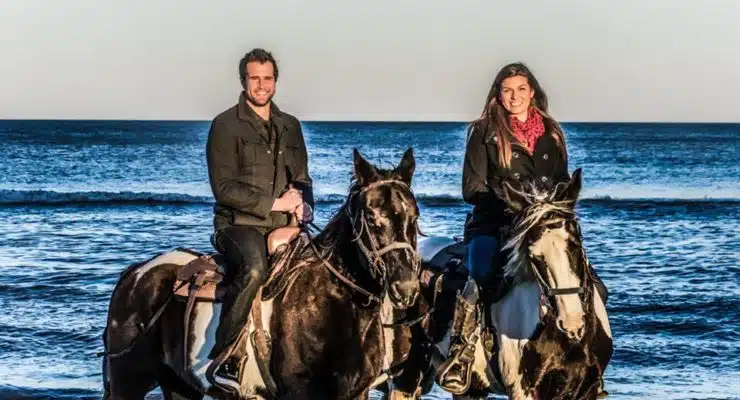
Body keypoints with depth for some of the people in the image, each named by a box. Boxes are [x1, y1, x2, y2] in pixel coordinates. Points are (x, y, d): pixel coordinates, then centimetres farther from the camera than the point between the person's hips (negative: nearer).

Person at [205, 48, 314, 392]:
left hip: (284, 224, 6)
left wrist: (301, 200, 2)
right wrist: (274, 203, -12)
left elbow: (302, 179, 27)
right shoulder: (226, 125, 0)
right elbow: (224, 188, -9)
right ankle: (222, 359, -31)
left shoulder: (290, 127, 19)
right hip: (240, 223, -6)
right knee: (254, 269, -37)